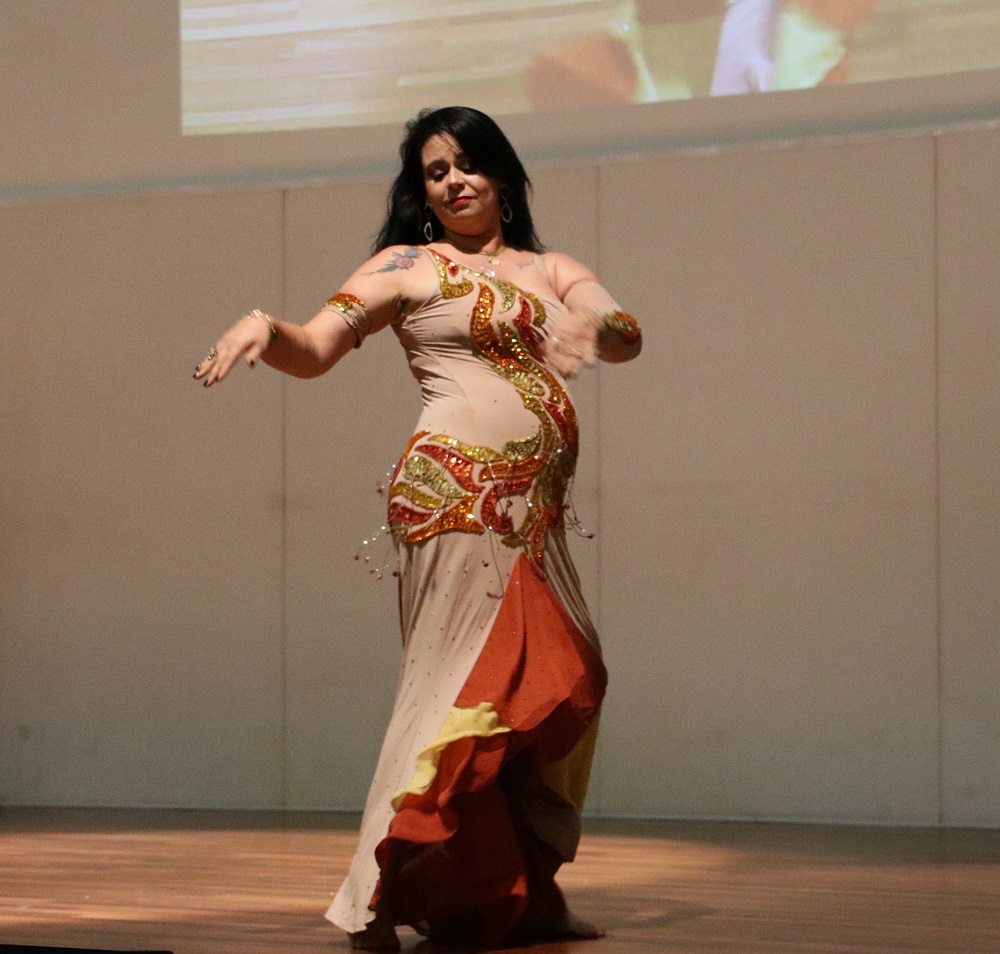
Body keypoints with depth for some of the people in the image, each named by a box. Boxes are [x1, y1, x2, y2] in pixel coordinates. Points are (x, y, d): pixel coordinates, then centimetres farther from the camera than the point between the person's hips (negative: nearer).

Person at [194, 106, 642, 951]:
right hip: (455, 493, -5)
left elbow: (628, 335, 1)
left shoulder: (551, 271, 18)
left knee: (554, 688, 6)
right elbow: (314, 350, -2)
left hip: (534, 510, 6)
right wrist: (263, 328, -24)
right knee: (463, 680, -11)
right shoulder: (407, 268, 7)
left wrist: (593, 324, -22)